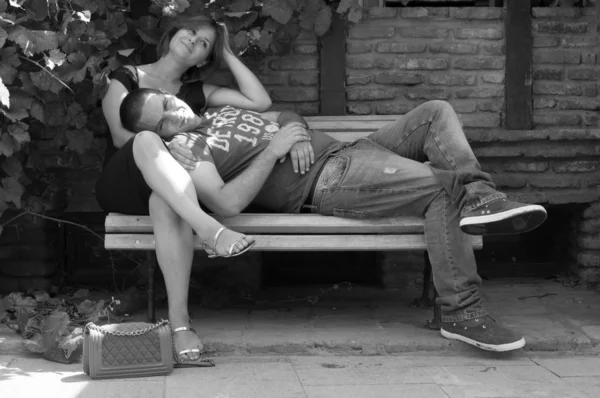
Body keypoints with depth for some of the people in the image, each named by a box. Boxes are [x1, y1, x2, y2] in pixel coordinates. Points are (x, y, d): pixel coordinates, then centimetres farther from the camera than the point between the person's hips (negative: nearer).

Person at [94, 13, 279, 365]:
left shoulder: (196, 92, 20)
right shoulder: (127, 78, 13)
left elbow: (261, 103, 7)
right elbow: (121, 135, -5)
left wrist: (228, 54, 11)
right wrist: (162, 148, -26)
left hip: (165, 190, 1)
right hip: (120, 186, -1)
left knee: (166, 202, -39)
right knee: (147, 138, -37)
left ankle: (180, 319, -48)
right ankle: (209, 230, -54)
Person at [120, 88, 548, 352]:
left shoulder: (219, 111, 21)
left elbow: (287, 116, 26)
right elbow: (228, 203, -25)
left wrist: (296, 130, 0)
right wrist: (276, 147, -17)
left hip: (346, 151, 10)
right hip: (327, 182, -9)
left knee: (437, 112, 6)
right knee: (442, 188, -24)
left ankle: (480, 199, -14)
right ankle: (462, 310, -23)